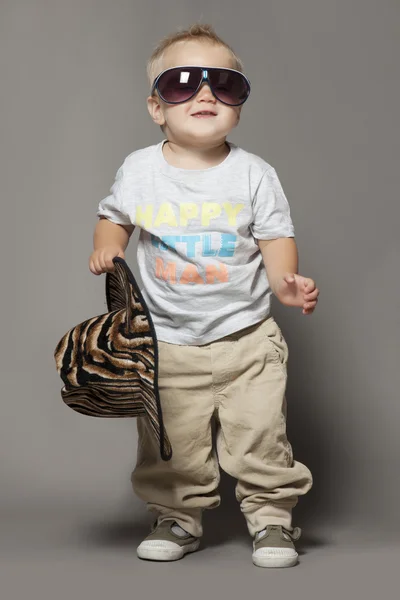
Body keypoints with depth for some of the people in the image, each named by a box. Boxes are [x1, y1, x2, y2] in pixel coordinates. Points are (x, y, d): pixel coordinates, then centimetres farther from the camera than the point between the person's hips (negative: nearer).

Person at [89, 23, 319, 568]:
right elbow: (114, 216, 14)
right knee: (172, 448, 8)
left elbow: (277, 238, -3)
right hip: (168, 343, 1)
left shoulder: (254, 174, -5)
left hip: (247, 336, -1)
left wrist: (285, 281, -22)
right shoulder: (139, 170, -2)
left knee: (260, 438, 2)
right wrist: (107, 246, -7)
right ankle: (179, 519, 29)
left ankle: (271, 515, 24)